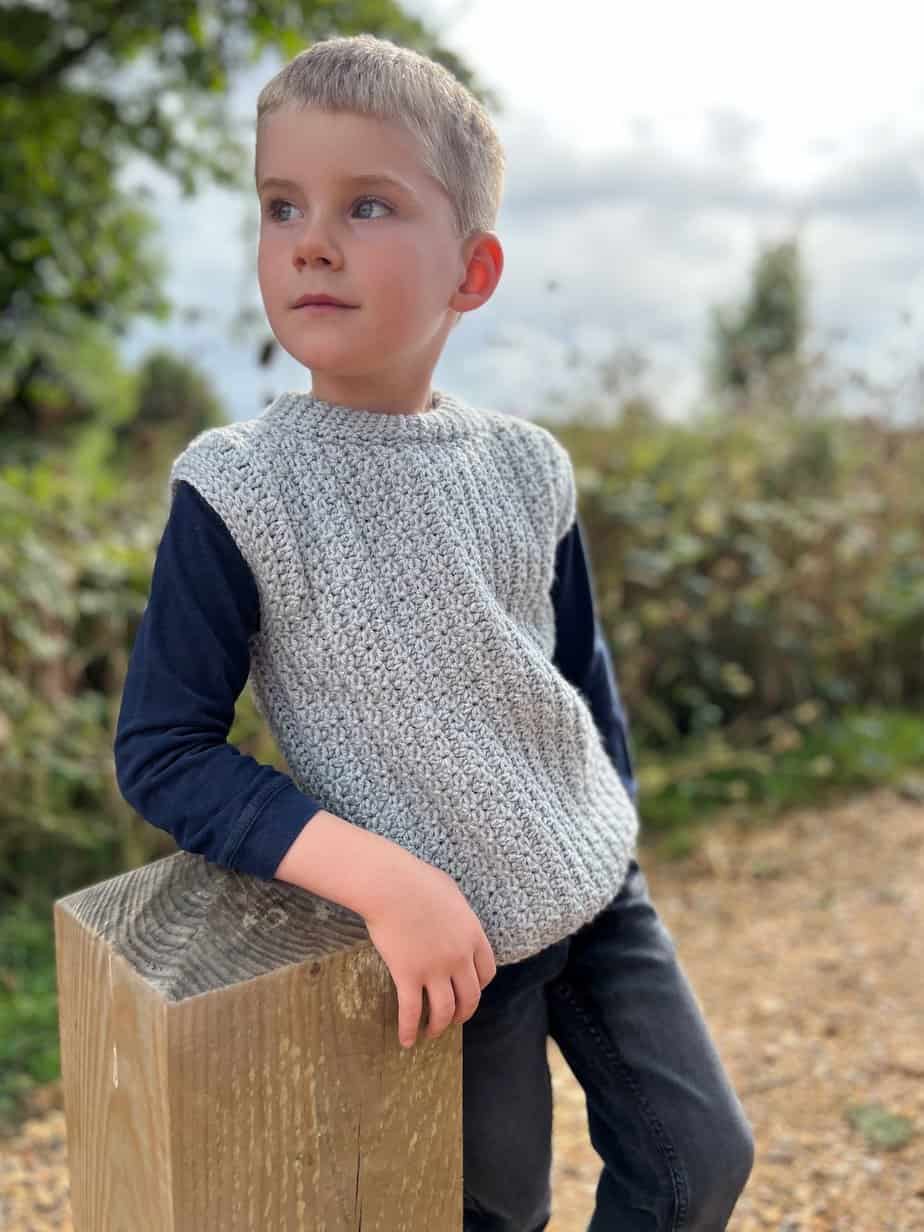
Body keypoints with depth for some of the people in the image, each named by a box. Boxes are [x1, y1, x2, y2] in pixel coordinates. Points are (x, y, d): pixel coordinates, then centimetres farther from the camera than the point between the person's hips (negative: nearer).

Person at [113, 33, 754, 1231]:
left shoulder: (526, 467, -6)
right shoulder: (236, 490, -17)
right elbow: (160, 750, -17)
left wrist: (610, 836, 11)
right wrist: (384, 878, -25)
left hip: (600, 890, 4)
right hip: (442, 931, -3)